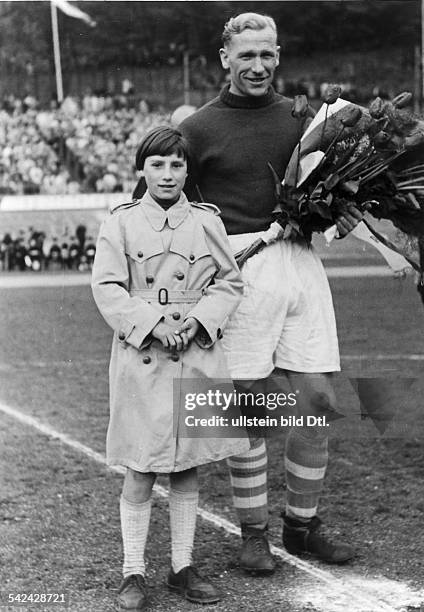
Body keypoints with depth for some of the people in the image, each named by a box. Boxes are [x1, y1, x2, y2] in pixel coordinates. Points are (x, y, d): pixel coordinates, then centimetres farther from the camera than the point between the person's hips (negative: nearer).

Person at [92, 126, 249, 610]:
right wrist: (152, 325, -16)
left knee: (188, 467, 11)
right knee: (141, 471, 1)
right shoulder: (122, 223, 0)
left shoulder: (206, 221, 6)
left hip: (198, 353, 3)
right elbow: (107, 288, -5)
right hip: (141, 356, -2)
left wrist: (198, 320, -10)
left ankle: (182, 568, 23)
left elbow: (229, 281, 7)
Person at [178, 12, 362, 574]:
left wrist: (343, 211, 1)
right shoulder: (198, 129, 1)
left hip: (301, 262, 4)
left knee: (317, 397, 4)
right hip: (239, 269, -4)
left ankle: (302, 526, 20)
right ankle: (253, 533, 14)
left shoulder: (301, 114, 12)